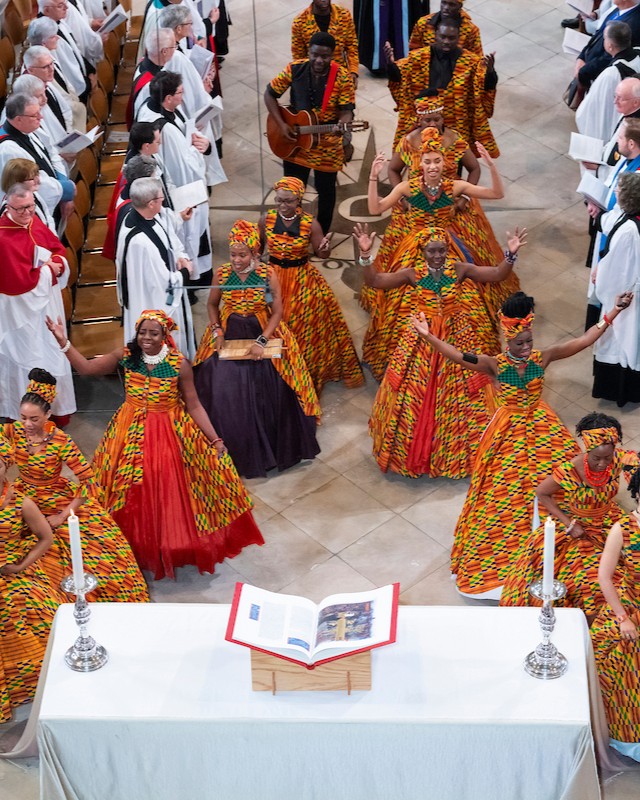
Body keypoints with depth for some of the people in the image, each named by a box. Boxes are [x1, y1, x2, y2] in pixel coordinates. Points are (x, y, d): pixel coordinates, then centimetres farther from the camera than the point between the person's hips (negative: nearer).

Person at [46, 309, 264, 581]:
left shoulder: (179, 364, -13)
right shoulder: (126, 356, -7)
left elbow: (194, 406, -7)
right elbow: (86, 368, -1)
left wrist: (215, 440, -11)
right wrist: (64, 343, -12)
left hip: (171, 434, -2)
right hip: (132, 434, 2)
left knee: (170, 493, 5)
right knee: (135, 497, 9)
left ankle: (174, 546, 25)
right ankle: (139, 547, 27)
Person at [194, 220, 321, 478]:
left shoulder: (268, 275, -12)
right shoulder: (222, 273, -7)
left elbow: (277, 312, -6)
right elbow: (212, 304, 9)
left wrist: (262, 341, -16)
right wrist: (216, 331, -6)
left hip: (262, 332, -1)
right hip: (229, 334, 1)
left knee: (268, 389, -11)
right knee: (222, 390, -9)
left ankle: (269, 447, 10)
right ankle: (231, 450, 9)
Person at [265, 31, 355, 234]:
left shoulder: (342, 77, -14)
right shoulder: (294, 69, -11)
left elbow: (346, 111, -13)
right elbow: (270, 94, -1)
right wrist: (281, 124, -10)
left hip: (328, 145, -1)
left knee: (326, 191, 14)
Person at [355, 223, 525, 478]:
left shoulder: (460, 270, -7)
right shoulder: (412, 273, -9)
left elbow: (497, 274, -9)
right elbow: (375, 280, -14)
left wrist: (510, 254, -27)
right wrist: (365, 255, -29)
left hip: (454, 340, 0)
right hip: (419, 342, 0)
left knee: (455, 396, 7)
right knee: (413, 395, 4)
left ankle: (452, 451, 27)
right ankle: (412, 451, 24)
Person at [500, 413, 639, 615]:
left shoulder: (619, 460, -19)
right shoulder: (569, 471, -26)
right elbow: (541, 493, -12)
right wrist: (568, 523, -15)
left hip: (607, 523, 3)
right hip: (573, 524, -3)